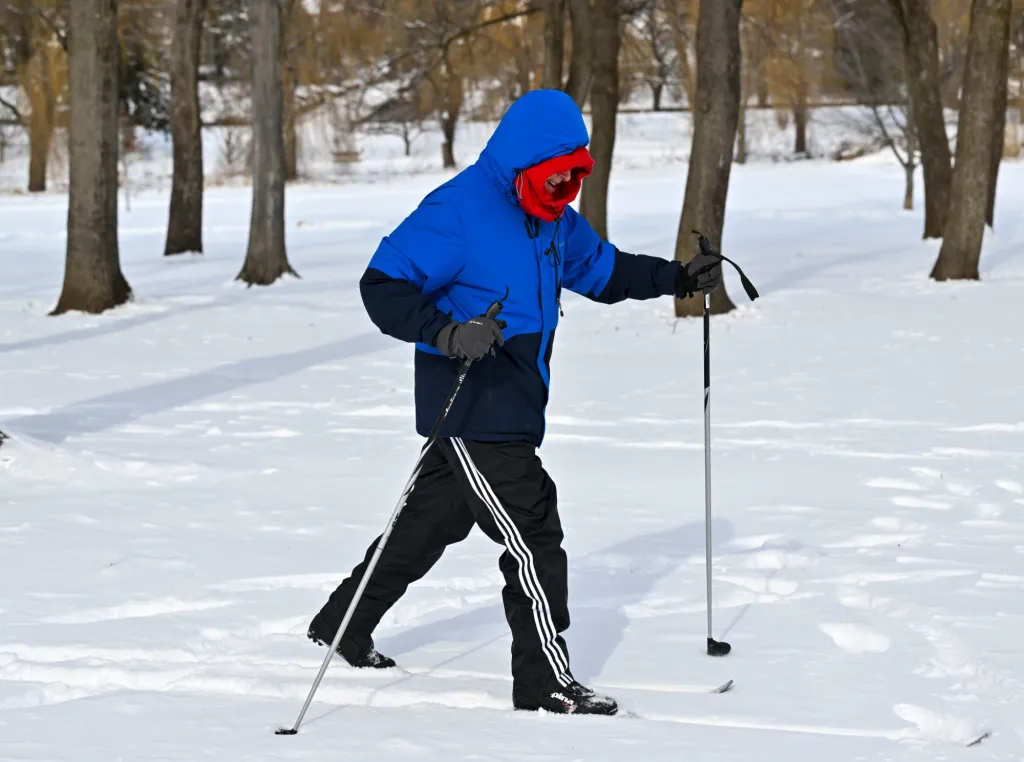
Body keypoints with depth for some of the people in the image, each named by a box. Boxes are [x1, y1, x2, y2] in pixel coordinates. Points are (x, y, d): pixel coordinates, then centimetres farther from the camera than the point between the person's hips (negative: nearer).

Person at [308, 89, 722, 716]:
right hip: (471, 412, -9)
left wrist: (679, 278, 12)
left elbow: (601, 269, 24)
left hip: (511, 409, 9)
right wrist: (446, 333, -35)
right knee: (534, 535, -9)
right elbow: (383, 286, -20)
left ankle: (344, 624, 34)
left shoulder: (552, 219, 10)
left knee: (433, 520, 19)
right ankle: (547, 680, -1)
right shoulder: (457, 212, -19)